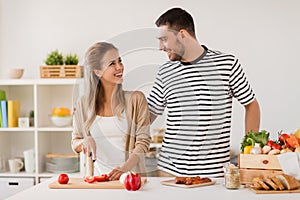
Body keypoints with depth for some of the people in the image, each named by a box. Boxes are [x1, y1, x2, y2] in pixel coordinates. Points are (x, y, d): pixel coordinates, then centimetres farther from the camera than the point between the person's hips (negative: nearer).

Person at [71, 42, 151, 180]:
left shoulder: (136, 99, 2)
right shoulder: (83, 104, 7)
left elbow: (143, 141, -2)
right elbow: (75, 144, 16)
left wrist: (126, 167, -17)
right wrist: (85, 141, -7)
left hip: (131, 175, -1)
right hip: (98, 176, 1)